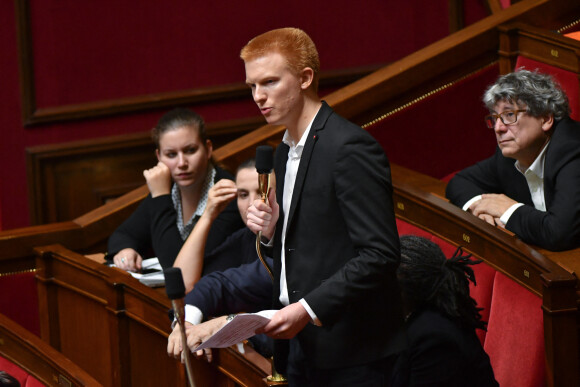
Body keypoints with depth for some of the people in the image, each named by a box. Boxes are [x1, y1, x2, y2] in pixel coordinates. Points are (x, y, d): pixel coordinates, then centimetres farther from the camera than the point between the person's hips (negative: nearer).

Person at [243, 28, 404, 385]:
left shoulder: (351, 148, -15)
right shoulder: (284, 152, 14)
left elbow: (380, 254, -20)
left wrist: (308, 309, -24)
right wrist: (272, 230, 2)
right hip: (299, 345, 8)